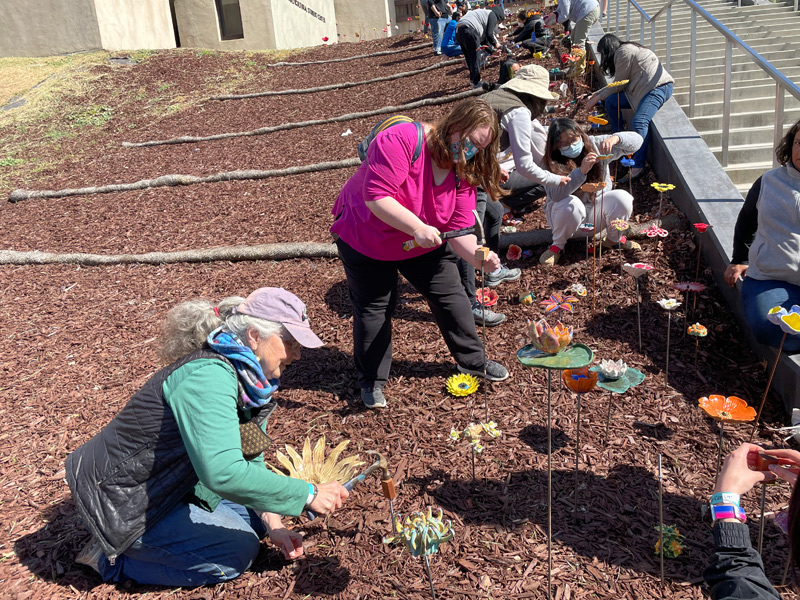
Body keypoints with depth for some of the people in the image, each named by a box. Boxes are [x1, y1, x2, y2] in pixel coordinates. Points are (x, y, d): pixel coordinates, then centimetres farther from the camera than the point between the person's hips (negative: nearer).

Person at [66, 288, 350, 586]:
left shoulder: (248, 380, -2)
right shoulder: (208, 375, -31)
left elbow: (250, 458, 4)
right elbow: (225, 473, -41)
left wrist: (273, 524, -7)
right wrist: (308, 494, -33)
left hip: (171, 483, 9)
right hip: (123, 502, -9)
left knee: (255, 516, 10)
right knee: (239, 550, -11)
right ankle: (113, 558, 1)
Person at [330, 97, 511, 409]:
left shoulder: (462, 171, -12)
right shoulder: (401, 140, -32)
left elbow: (459, 229, -17)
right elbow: (376, 197, -38)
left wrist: (478, 256, -36)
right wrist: (417, 227, -45)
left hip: (424, 244, 6)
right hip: (366, 240, -5)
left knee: (451, 296, 9)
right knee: (373, 308, 3)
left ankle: (473, 361, 29)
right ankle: (371, 381, 22)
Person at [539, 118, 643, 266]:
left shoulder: (595, 144, -7)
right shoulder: (552, 164, -16)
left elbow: (636, 140, -10)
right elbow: (555, 194, -33)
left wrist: (615, 138, -33)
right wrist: (581, 171, -41)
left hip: (597, 209, 3)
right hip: (568, 214, -3)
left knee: (622, 198, -26)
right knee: (571, 204, -37)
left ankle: (614, 239, 3)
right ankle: (557, 246, -10)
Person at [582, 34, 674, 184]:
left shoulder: (624, 52, -9)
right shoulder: (626, 50, 22)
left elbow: (618, 85, -7)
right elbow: (616, 84, 26)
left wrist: (597, 98, 3)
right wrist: (594, 95, 27)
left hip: (659, 87, -10)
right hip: (644, 89, 10)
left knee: (639, 121, -29)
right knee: (611, 101, 6)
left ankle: (638, 167, -39)